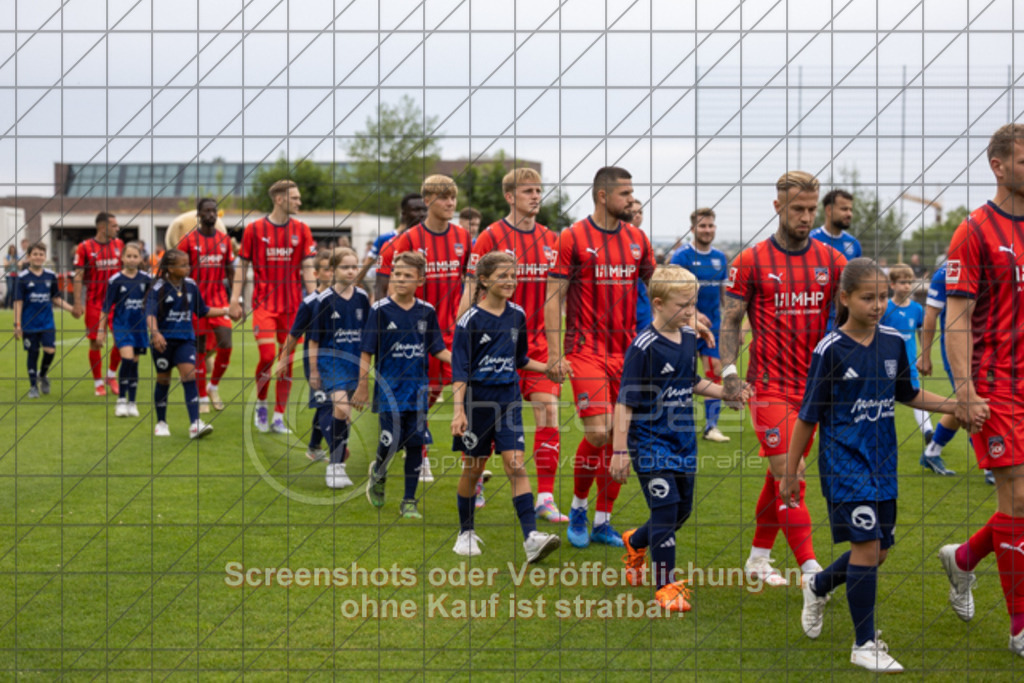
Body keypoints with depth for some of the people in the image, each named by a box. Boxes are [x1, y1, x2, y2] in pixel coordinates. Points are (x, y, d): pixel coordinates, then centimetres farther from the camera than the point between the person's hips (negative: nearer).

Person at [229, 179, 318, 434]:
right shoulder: (254, 229, -1)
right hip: (264, 304, -2)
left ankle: (279, 417, 11)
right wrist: (235, 300, -2)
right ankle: (260, 404, 13)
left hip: (292, 305, 2)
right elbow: (242, 265, 4)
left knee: (287, 361, 2)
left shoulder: (301, 230, 5)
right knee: (267, 357, -13)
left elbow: (307, 268, 4)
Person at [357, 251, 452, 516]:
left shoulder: (426, 312, 4)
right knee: (392, 441, -8)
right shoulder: (380, 310, -4)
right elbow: (367, 352, -1)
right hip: (389, 388, -3)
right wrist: (362, 387, -3)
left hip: (418, 389, 3)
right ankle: (378, 473, 27)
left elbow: (438, 350, 10)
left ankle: (409, 501, 13)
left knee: (415, 444, 3)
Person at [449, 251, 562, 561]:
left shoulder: (517, 315, 6)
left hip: (508, 399, 3)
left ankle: (531, 538, -18)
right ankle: (466, 533, 26)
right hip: (477, 401, -3)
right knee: (473, 468, 7)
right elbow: (460, 370, -10)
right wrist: (458, 410, -18)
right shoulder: (470, 320, -9)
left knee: (516, 465, -9)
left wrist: (548, 368, 9)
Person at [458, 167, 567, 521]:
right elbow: (472, 292, -5)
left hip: (539, 342, 4)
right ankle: (474, 479, 29)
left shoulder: (550, 239, 8)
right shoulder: (491, 237, -6)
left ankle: (546, 499, -3)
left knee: (549, 413, -7)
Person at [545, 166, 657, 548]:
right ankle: (578, 506, 10)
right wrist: (555, 354, -11)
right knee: (598, 433, -14)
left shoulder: (637, 239, 9)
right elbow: (553, 297, -5)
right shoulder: (573, 238, -5)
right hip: (587, 351, -5)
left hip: (627, 352, 5)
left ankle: (603, 521, 15)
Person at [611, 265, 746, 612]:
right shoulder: (644, 347, -18)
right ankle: (665, 585, 0)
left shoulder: (689, 338, 5)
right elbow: (625, 402, -17)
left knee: (683, 509, 15)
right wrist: (620, 451, -20)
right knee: (666, 509, -10)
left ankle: (635, 543, 42)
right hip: (650, 441, -8)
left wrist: (724, 391, 8)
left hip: (683, 439, 8)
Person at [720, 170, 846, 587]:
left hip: (814, 386, 4)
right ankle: (810, 569, -13)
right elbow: (730, 321, 0)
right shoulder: (751, 262, -3)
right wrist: (729, 370, -11)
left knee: (781, 475, 12)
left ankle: (759, 558, 25)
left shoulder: (832, 261, 6)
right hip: (769, 385, -4)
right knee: (790, 477, -12)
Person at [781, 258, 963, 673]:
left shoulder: (893, 342, 3)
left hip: (882, 460, 6)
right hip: (843, 459, -6)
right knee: (867, 544, -13)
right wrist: (790, 474, -3)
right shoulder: (831, 350, -12)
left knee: (878, 551, 11)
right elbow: (807, 417, -7)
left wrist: (958, 407, 7)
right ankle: (865, 646, -1)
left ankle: (818, 586, 40)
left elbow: (907, 394, 19)